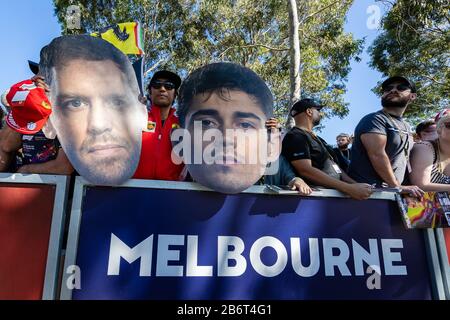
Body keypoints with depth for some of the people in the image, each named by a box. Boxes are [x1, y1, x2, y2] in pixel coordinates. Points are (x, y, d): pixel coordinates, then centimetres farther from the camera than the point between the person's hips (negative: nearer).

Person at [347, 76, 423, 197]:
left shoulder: (406, 126, 18)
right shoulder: (375, 119, -10)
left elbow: (403, 159, 21)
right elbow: (377, 155, -20)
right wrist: (397, 186, -17)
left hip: (391, 191, 8)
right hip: (368, 190, -8)